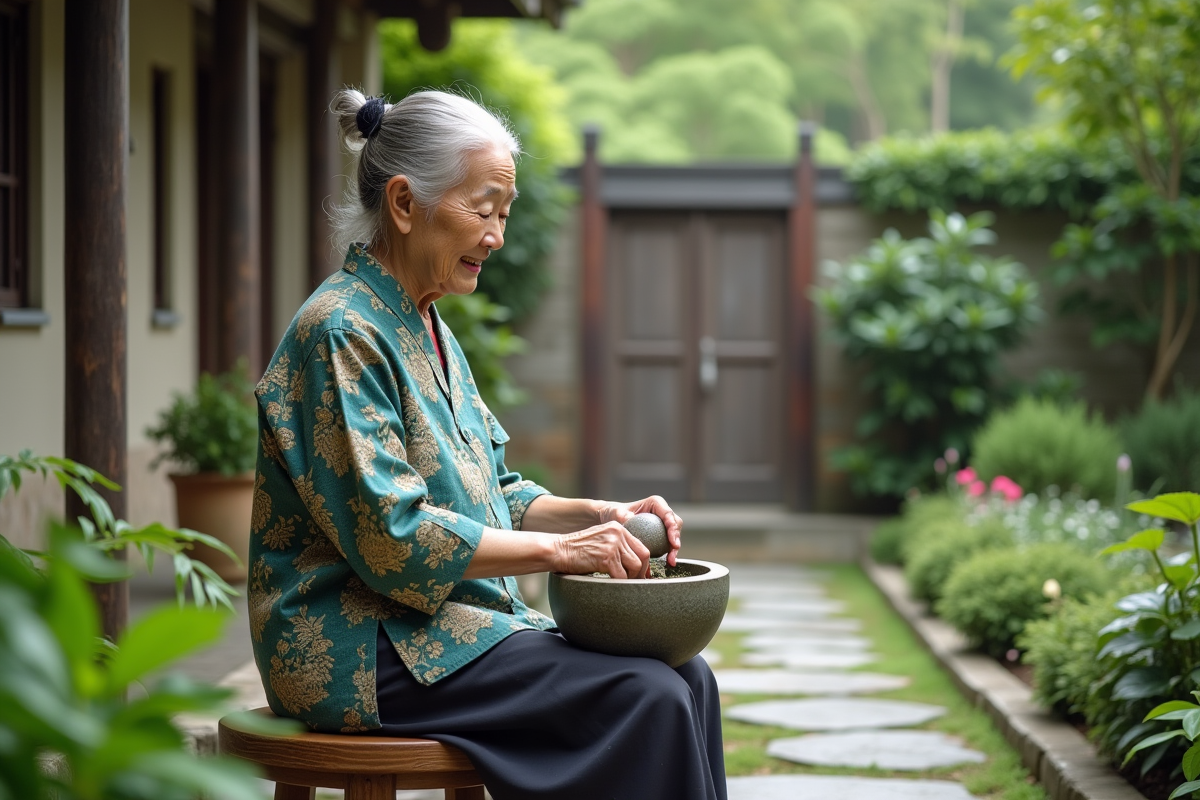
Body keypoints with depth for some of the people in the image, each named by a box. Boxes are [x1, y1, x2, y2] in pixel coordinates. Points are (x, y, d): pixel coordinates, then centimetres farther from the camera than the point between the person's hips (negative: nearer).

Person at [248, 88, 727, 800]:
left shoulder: (429, 330, 16)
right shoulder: (342, 332, -14)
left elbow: (491, 494, 19)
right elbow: (391, 534, -21)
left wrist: (599, 515, 2)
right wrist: (558, 549, -19)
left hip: (442, 626, 9)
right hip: (362, 650, -9)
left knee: (688, 680, -7)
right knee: (644, 700, -21)